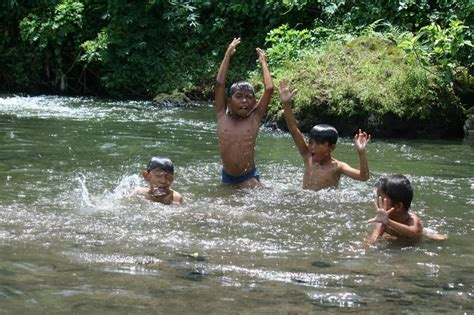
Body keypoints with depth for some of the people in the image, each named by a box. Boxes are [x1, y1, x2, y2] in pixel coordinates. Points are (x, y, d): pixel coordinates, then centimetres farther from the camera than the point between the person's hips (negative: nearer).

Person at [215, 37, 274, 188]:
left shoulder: (254, 119, -2)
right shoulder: (222, 117, 0)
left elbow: (269, 89, -8)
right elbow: (219, 83, -5)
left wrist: (263, 62, 3)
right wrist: (228, 55, -1)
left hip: (249, 177, -2)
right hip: (227, 176, 2)